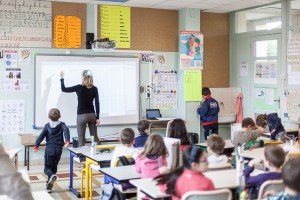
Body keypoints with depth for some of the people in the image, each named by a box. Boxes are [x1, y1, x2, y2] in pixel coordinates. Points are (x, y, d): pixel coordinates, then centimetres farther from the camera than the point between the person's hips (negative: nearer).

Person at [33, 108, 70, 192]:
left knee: (47, 167, 4)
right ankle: (49, 185, 14)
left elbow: (41, 135, 0)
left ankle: (52, 176, -29)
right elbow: (66, 130, -17)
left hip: (49, 148, -1)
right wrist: (67, 141, -25)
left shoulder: (47, 125, 4)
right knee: (54, 167, 15)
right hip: (58, 149, 2)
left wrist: (36, 145, 9)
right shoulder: (62, 124, 4)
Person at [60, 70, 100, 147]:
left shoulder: (79, 88, -10)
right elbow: (97, 104, -2)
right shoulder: (94, 89, -2)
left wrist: (62, 78, 11)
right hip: (92, 115, 3)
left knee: (81, 140, 2)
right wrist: (97, 118, 2)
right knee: (95, 137, 13)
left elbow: (64, 89, -2)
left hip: (81, 116, -3)